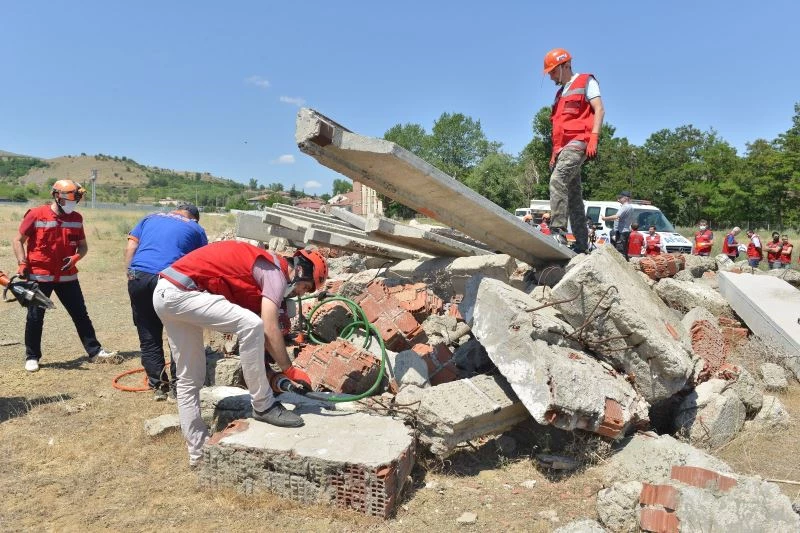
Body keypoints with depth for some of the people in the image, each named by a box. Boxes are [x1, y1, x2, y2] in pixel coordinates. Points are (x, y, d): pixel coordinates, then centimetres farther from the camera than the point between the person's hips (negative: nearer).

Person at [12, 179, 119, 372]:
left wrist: (76, 257, -11)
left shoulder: (76, 218, 3)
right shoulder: (36, 215, -9)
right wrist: (23, 264, -11)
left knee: (80, 314, 7)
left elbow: (83, 246, 10)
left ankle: (95, 352, 15)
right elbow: (18, 241, -2)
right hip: (39, 276, -4)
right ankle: (32, 357, 20)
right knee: (35, 317, 5)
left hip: (67, 276, 4)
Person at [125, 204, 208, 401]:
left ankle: (158, 385, 17)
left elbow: (130, 248, 13)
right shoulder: (195, 228, 19)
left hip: (138, 277, 3)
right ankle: (176, 386, 13)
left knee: (148, 337, 13)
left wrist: (131, 277, 13)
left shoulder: (150, 218, 26)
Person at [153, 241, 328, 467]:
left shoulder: (262, 268, 20)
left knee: (189, 378, 14)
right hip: (182, 291, -10)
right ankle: (263, 406, -7)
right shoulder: (276, 272, -8)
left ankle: (198, 451, 23)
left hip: (165, 294, 10)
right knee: (251, 325, -20)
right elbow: (270, 329, -15)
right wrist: (290, 370, -6)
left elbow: (263, 334, 21)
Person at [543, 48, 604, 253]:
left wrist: (593, 138, -18)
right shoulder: (560, 93, 29)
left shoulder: (586, 82, 7)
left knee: (557, 179, -28)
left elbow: (599, 110, -5)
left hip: (578, 142, -8)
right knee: (573, 194, 4)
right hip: (563, 147, 8)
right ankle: (582, 245, 5)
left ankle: (558, 232, -33)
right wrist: (554, 154, 21)